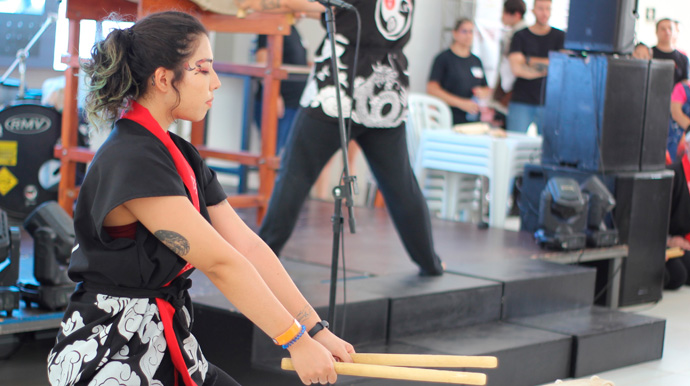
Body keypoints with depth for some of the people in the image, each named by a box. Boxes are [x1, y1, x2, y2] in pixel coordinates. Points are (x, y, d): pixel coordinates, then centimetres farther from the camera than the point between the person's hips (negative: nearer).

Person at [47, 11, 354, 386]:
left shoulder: (183, 157, 10)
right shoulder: (130, 161, -20)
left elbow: (248, 246, 5)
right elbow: (220, 262, -22)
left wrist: (317, 330, 0)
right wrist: (298, 341, -19)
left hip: (168, 348, 9)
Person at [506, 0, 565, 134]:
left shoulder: (560, 36, 8)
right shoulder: (520, 36, 5)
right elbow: (517, 69, -7)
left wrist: (529, 60, -3)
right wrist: (547, 69, -6)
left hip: (549, 102, 1)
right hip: (521, 102, -1)